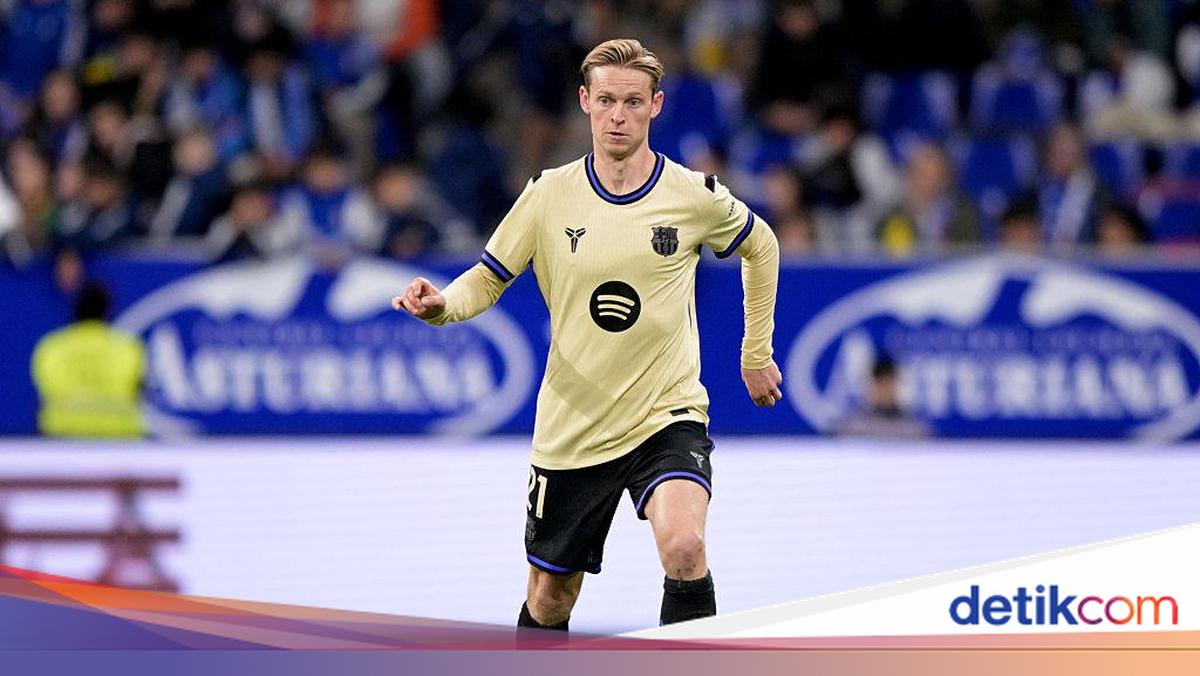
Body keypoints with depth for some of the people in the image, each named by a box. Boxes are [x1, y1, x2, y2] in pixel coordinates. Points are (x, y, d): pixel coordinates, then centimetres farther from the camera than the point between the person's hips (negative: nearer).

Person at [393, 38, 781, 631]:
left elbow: (760, 247, 15)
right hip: (571, 428, 2)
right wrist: (440, 306, -19)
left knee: (683, 548, -30)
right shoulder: (548, 195, -5)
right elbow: (487, 280, 4)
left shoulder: (694, 196, -5)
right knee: (549, 601, 11)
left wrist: (756, 353, 18)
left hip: (668, 418, -2)